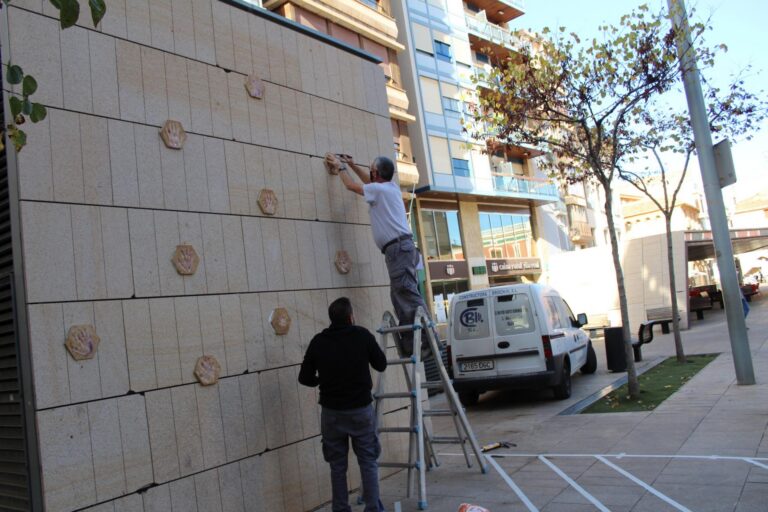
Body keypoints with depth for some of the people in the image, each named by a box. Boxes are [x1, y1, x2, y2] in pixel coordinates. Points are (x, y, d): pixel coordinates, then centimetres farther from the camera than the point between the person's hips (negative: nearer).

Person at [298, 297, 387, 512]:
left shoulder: (318, 341, -3)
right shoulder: (362, 335, -7)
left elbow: (305, 378, 1)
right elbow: (381, 365, 4)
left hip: (331, 412, 2)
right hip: (361, 409, -1)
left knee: (337, 465, 12)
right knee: (368, 462, 9)